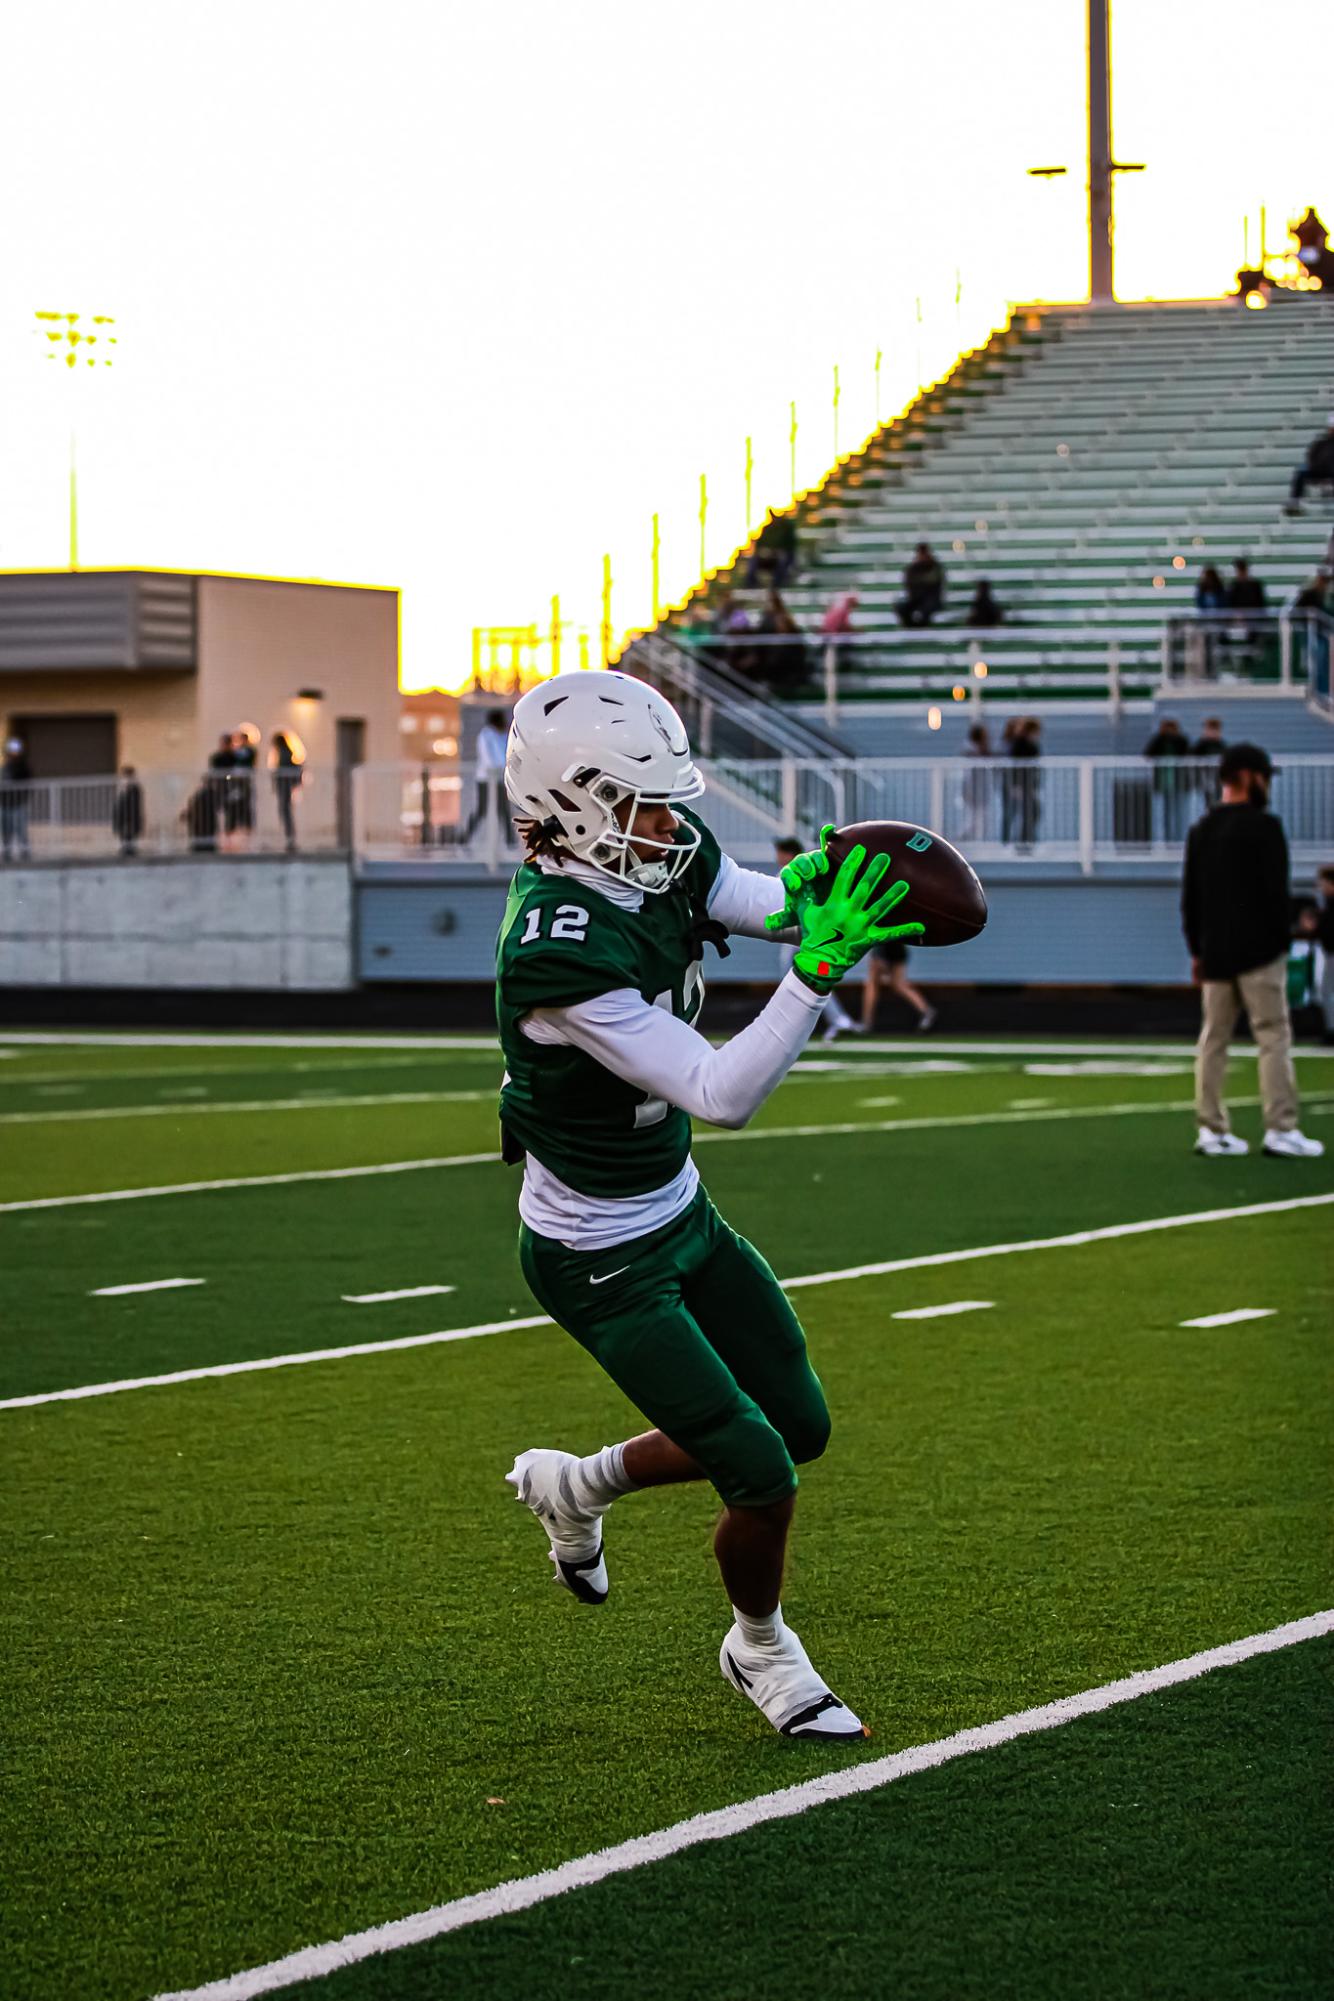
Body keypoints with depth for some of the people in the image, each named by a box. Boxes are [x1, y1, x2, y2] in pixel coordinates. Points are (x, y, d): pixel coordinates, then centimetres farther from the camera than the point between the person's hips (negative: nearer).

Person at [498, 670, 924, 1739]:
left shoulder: (662, 860, -9)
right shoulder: (561, 954, -34)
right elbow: (722, 1091, -34)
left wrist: (816, 892, -33)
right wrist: (820, 968, -43)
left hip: (680, 1212, 9)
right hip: (602, 1265, -9)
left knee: (799, 1424, 17)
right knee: (763, 1479, -4)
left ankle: (576, 1486, 38)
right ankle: (761, 1648, 26)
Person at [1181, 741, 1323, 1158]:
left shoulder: (1200, 831, 12)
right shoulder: (1263, 826, -10)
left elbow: (1189, 899, 13)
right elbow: (1276, 893, -13)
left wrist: (1197, 951, 17)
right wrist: (1281, 942, -4)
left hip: (1214, 953, 7)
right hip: (1257, 951, -7)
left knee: (1213, 1039, 8)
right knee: (1273, 1037, -5)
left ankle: (1211, 1131, 7)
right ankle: (1280, 1130, -9)